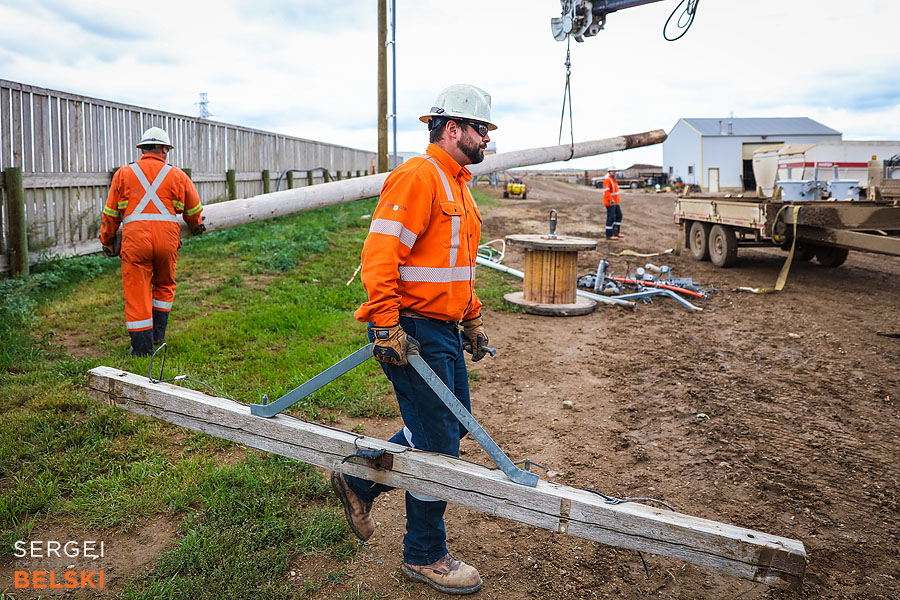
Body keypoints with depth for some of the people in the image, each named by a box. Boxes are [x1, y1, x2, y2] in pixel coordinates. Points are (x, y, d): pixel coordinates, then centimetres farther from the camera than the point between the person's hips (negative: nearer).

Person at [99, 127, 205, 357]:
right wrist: (196, 226, 40)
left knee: (137, 293, 4)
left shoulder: (124, 174, 9)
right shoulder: (177, 176, 9)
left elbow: (111, 213, 12)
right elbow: (194, 210, 19)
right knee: (164, 285, 22)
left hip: (135, 239, -1)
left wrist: (107, 240, 25)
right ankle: (158, 333, 25)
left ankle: (142, 347, 6)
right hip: (167, 238, 1)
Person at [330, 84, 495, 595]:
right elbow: (380, 254, -23)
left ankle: (360, 479, 32)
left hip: (445, 331, 10)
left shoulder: (457, 184, 18)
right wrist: (386, 327, -25)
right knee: (438, 445, 0)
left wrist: (473, 319, 21)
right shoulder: (418, 177, -15)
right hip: (413, 332, -10)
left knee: (452, 426, 17)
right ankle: (425, 556, 20)